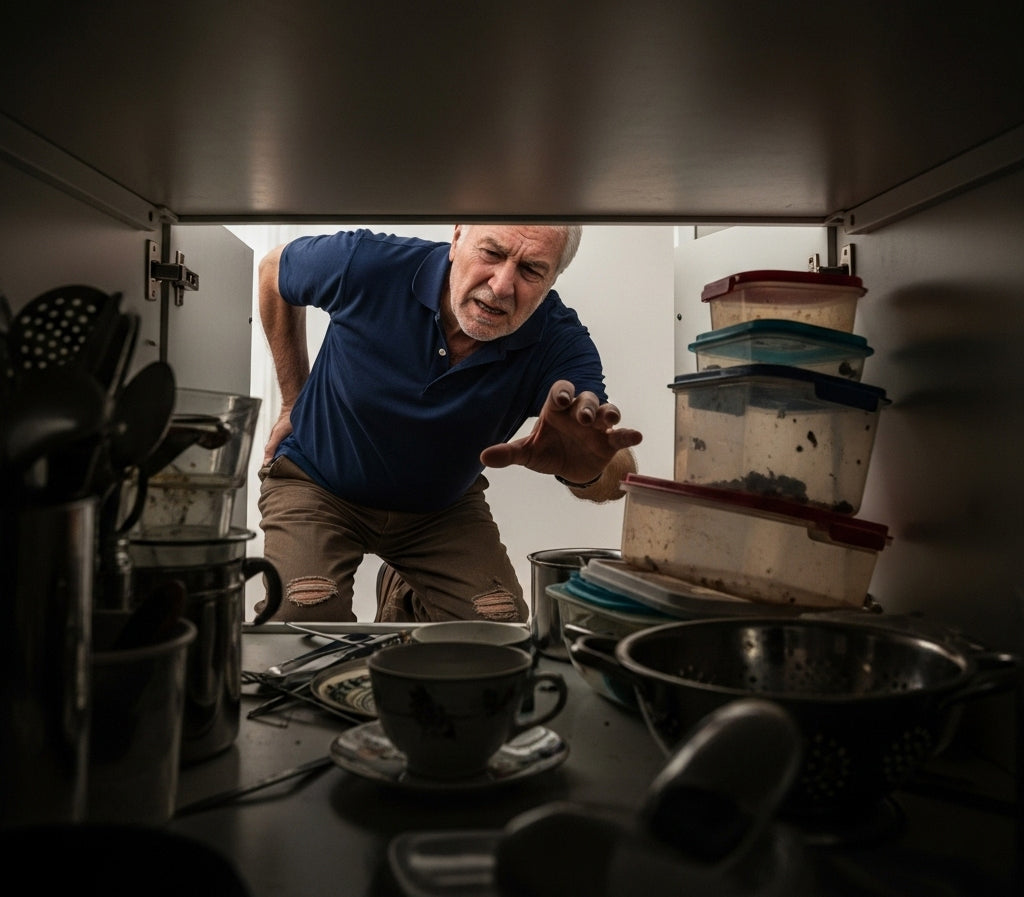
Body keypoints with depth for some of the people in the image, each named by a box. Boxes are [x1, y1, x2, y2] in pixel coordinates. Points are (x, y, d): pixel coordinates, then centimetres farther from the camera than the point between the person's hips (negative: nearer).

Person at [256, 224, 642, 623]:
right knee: (305, 614, -23)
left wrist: (588, 467, -60)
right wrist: (293, 402, 2)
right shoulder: (369, 264, -25)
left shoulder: (560, 343, -24)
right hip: (318, 482, -1)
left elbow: (618, 479, -33)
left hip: (443, 504, 2)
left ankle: (406, 597, 23)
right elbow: (273, 269, -3)